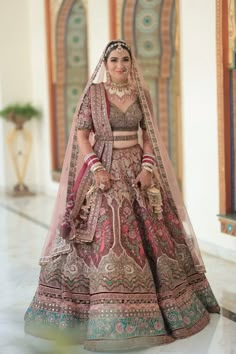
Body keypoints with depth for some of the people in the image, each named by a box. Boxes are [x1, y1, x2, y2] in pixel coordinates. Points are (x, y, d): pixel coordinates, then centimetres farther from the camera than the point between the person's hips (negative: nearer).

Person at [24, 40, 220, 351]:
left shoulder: (141, 93, 8)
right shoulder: (93, 93, -1)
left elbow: (149, 135, 8)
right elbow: (81, 135, -3)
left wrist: (148, 168, -6)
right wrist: (96, 168, -16)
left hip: (137, 170, 4)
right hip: (104, 170, -3)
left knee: (150, 234, 6)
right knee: (103, 238, -9)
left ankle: (157, 305, 21)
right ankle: (104, 312, 2)